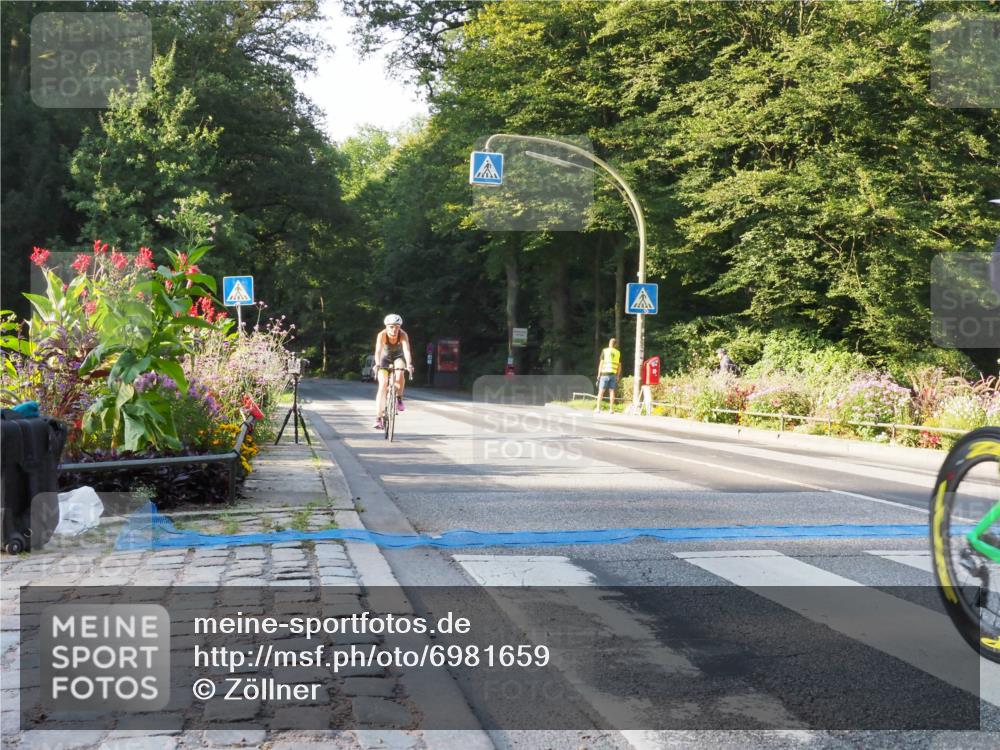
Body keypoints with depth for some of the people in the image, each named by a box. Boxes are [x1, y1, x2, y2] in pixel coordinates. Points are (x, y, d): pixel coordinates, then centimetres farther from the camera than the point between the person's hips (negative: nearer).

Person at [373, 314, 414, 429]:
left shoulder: (403, 335, -28)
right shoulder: (382, 335, -29)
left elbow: (407, 350, -41)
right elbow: (378, 351, -40)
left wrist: (409, 364, -58)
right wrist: (377, 365, -58)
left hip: (398, 357, 0)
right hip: (385, 358, 0)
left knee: (399, 375, -33)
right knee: (382, 386, -14)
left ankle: (399, 399, -8)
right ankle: (378, 418, -12)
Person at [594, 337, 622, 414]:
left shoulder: (604, 351, 1)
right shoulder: (618, 353, 9)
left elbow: (601, 363, -2)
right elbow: (619, 366, 9)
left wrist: (598, 374, 2)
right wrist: (617, 376, 15)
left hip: (605, 373, -2)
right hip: (613, 374, 2)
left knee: (601, 391, 0)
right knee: (611, 391, 5)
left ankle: (598, 408, -4)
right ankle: (612, 409, 1)